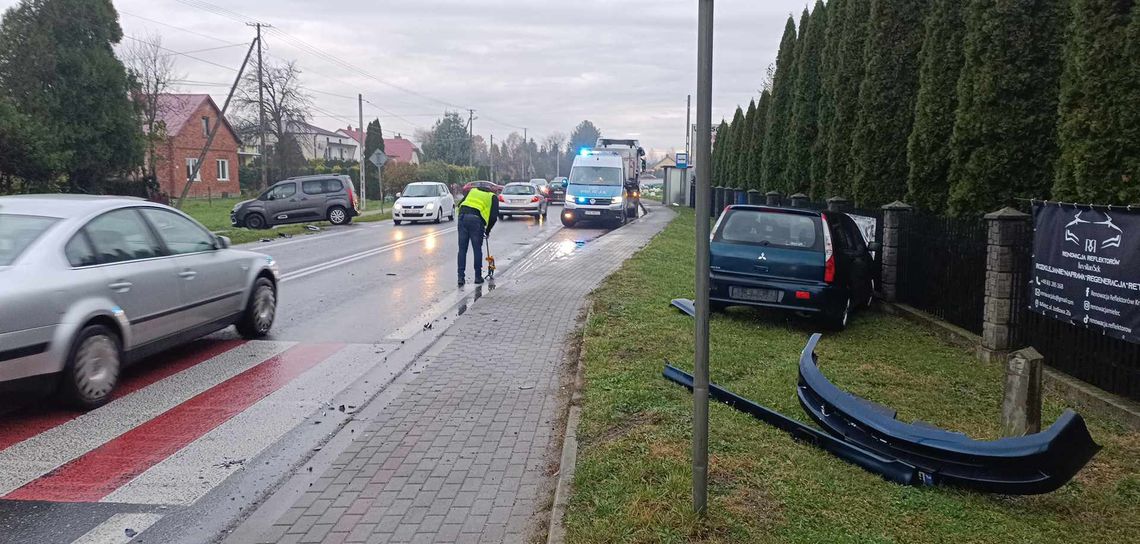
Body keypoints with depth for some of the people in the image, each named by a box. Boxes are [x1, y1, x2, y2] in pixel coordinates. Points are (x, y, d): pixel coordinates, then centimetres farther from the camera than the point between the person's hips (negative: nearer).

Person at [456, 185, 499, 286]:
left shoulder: (472, 190, 29)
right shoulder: (493, 197, 19)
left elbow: (459, 205, 19)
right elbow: (494, 216, 8)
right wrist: (488, 230, 20)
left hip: (462, 216, 3)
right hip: (476, 219, -3)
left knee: (462, 249, 7)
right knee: (477, 249, 9)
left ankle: (461, 277, 5)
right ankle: (478, 277, 15)